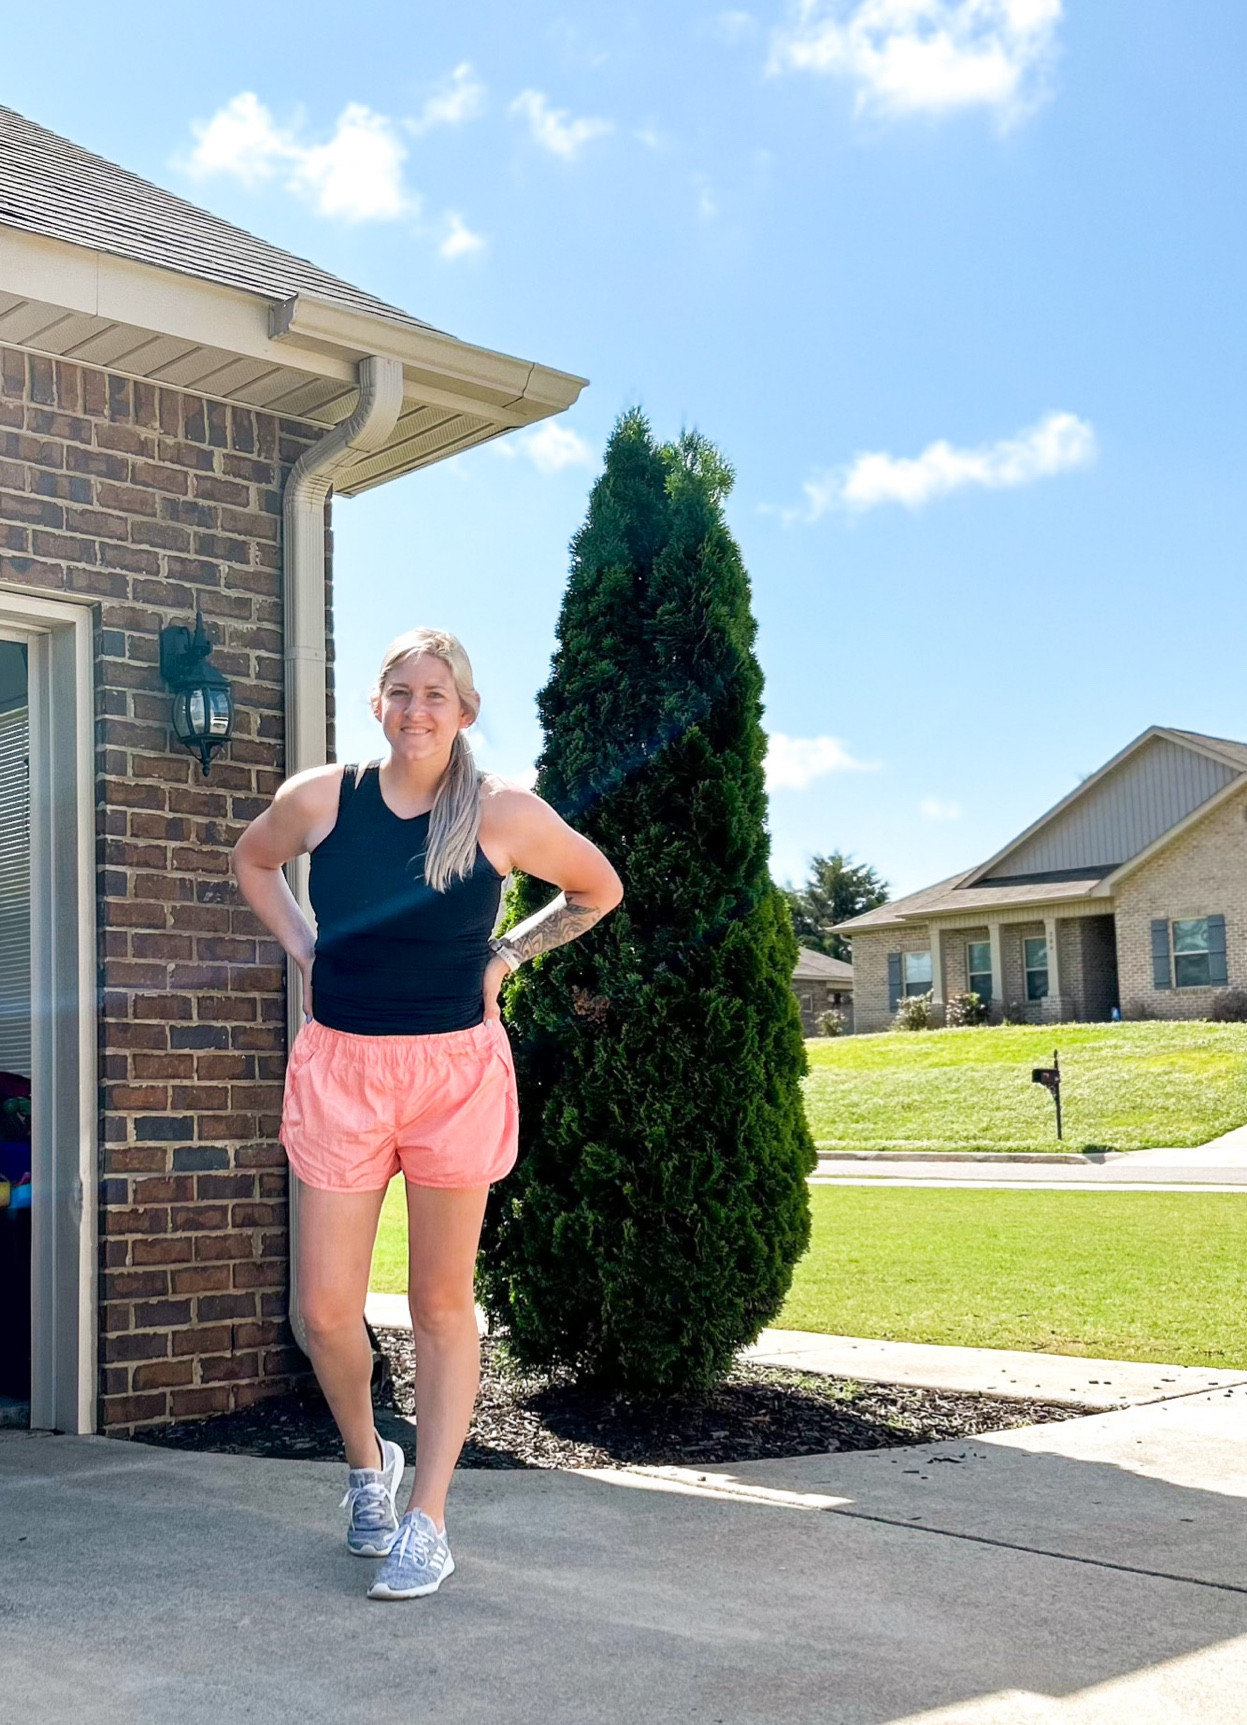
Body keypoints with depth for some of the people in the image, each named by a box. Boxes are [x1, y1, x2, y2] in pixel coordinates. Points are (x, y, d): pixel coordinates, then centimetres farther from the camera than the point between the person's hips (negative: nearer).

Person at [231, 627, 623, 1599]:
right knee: (326, 1309, 1)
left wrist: (506, 957, 2)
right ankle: (368, 1463, 30)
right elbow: (253, 862, 20)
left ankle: (428, 1521, 16)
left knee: (443, 1300, 6)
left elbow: (599, 890, 11)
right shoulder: (319, 799, -2)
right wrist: (303, 950, 7)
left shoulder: (504, 815, -6)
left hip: (457, 1072, -1)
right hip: (339, 1069, 1)